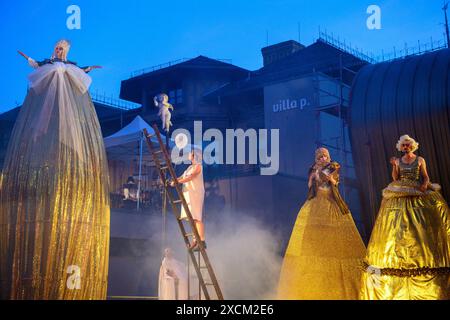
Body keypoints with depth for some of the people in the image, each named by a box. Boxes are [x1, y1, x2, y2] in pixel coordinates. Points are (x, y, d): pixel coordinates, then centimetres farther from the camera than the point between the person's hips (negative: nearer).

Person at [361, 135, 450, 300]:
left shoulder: (420, 160, 7)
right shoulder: (398, 161, 10)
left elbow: (426, 177, 5)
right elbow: (395, 178, 5)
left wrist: (424, 185, -15)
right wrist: (394, 166, -8)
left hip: (418, 196, -1)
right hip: (400, 198, 1)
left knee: (421, 226, -7)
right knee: (398, 227, -4)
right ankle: (400, 256, 1)